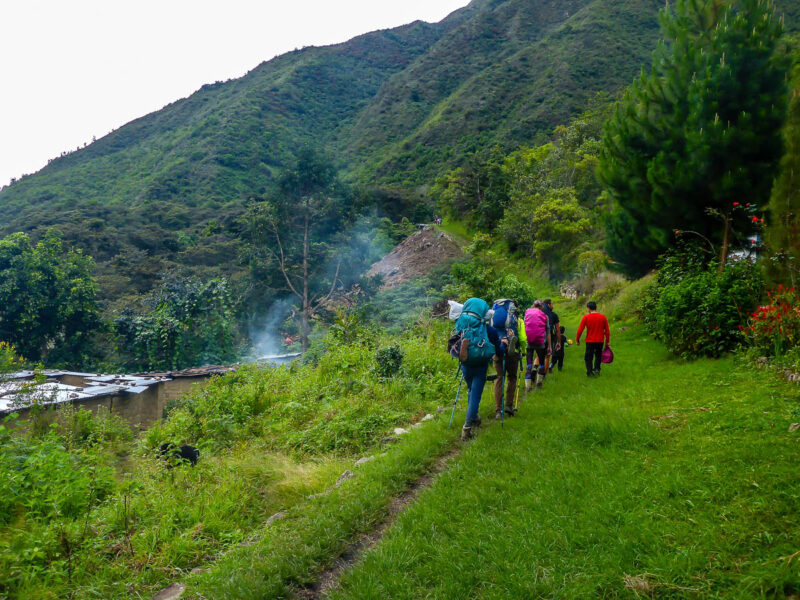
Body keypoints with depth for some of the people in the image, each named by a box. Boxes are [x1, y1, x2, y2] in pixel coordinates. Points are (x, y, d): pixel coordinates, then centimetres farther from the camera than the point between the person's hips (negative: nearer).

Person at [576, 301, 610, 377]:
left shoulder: (586, 317, -7)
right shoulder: (603, 317, 0)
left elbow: (580, 330, -8)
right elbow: (607, 331, 2)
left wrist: (577, 340, 4)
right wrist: (607, 342, 10)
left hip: (590, 341, -2)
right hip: (600, 341, 2)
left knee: (588, 357, 8)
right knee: (598, 356, 20)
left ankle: (589, 372, 3)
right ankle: (597, 369, 9)